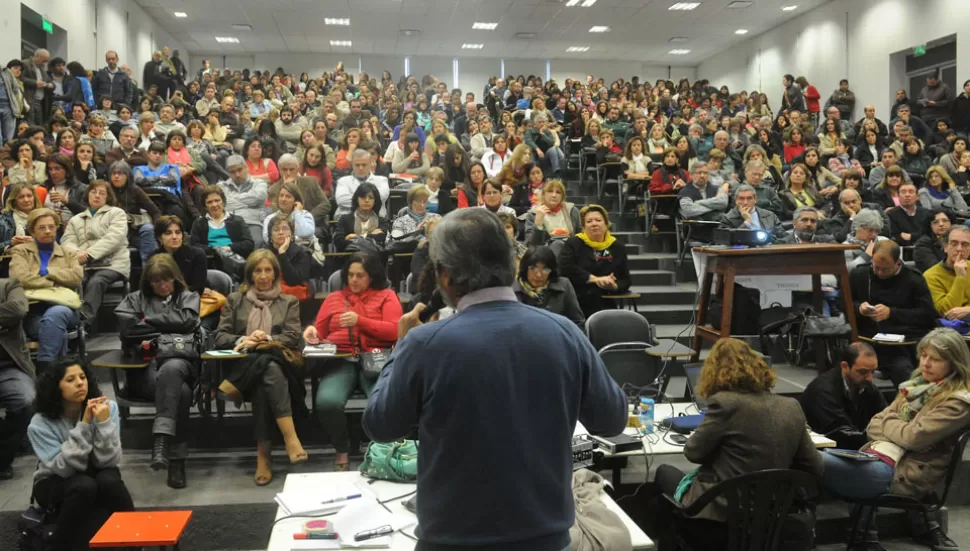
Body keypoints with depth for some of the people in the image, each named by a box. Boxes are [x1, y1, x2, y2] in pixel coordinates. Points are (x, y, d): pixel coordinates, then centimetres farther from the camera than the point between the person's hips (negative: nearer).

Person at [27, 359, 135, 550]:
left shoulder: (107, 407, -17)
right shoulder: (40, 423, -18)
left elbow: (108, 461, -22)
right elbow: (66, 467, -27)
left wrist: (104, 422, -35)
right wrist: (84, 425, -34)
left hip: (97, 475, 1)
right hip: (56, 483, -1)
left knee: (109, 480, -33)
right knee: (84, 486, -34)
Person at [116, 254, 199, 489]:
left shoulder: (189, 297, 23)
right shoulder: (136, 298, 24)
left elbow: (185, 321, 0)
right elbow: (125, 326, 3)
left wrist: (148, 321, 7)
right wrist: (166, 327, 5)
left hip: (179, 359, 0)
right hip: (145, 365, 0)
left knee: (170, 370, -41)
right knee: (180, 391, -34)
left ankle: (161, 441, -51)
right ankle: (176, 459, -34)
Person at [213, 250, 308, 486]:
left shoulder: (289, 302, 20)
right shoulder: (235, 300, 21)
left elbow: (293, 338, 6)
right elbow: (219, 337, 10)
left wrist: (267, 340, -11)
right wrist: (243, 340, -10)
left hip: (279, 362, 0)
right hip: (244, 363, 0)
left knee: (267, 370, -39)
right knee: (267, 370, -38)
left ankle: (264, 452, -43)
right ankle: (290, 438, -46)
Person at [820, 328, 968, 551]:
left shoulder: (958, 401, -6)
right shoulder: (917, 383, 17)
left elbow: (914, 436, -16)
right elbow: (874, 425, 13)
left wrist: (887, 420, 3)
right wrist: (897, 429, -8)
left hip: (902, 472, -10)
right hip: (876, 455, 10)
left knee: (816, 461, -26)